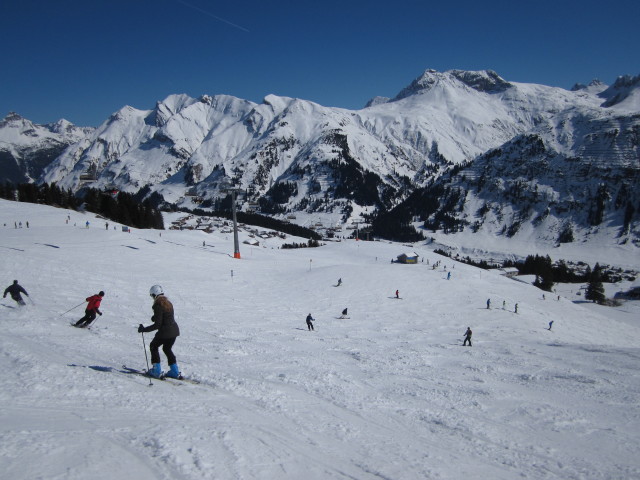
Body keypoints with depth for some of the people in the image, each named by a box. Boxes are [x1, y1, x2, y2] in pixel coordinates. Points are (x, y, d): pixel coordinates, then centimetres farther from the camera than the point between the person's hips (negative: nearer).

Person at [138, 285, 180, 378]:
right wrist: (155, 317, 20)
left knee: (153, 346, 15)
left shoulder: (158, 306, -15)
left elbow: (157, 324, -18)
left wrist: (144, 329, -11)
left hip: (165, 332, -7)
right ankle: (175, 371, 21)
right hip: (174, 330, 8)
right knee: (167, 349, 25)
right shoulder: (169, 303, 10)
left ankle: (156, 370, 13)